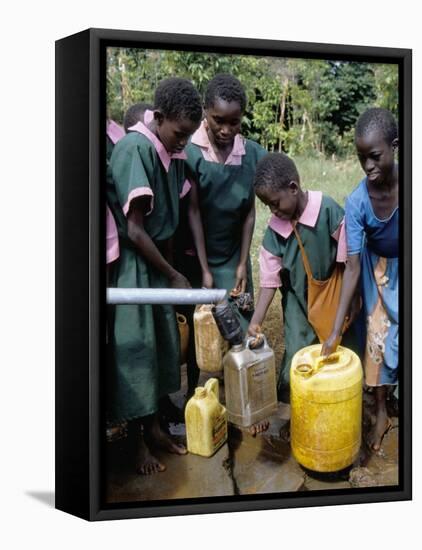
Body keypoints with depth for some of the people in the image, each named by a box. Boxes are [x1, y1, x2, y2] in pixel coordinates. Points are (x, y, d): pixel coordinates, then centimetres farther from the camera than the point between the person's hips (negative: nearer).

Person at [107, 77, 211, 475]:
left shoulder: (174, 153, 2)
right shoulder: (134, 149, -21)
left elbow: (186, 212, 9)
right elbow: (134, 230, -22)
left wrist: (204, 269, 9)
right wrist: (174, 276, -13)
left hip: (158, 259, 8)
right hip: (131, 263, -8)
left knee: (163, 343, 14)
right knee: (135, 348, 1)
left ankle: (155, 426, 30)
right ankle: (140, 440, 17)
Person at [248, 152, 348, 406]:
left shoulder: (328, 210, -22)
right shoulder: (275, 227, -11)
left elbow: (348, 262, -15)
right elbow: (270, 278, -5)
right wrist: (256, 321, -9)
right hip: (298, 301, 2)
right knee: (296, 359, 2)